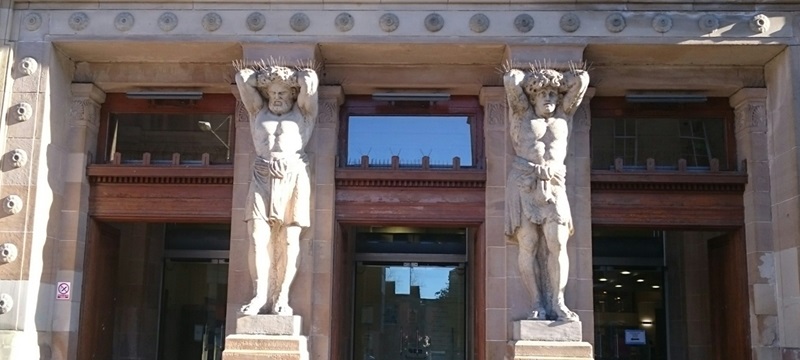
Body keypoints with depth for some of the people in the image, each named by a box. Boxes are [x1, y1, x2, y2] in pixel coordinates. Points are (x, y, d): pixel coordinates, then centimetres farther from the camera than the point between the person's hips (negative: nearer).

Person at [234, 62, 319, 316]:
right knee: (257, 237, -10)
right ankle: (260, 294, -7)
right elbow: (242, 78, 16)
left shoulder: (303, 112, 14)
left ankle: (282, 297, -6)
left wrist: (293, 75, 18)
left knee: (289, 239, -7)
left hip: (294, 177, -2)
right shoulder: (258, 111, 21)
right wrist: (264, 73, 25)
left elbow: (310, 81, 2)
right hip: (263, 178, 2)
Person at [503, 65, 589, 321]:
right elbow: (511, 79, 5)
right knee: (528, 245, -9)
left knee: (557, 243, -12)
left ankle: (557, 303, -11)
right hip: (523, 185, -2)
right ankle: (537, 305, -8)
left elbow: (581, 79, 17)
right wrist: (532, 76, 22)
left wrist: (557, 77, 29)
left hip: (553, 187, 2)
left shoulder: (563, 116, 21)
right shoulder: (522, 115, 15)